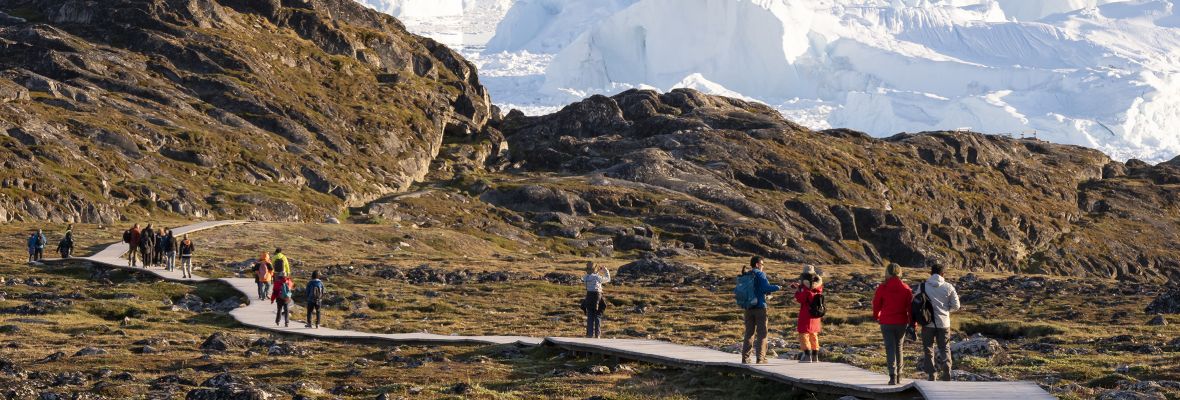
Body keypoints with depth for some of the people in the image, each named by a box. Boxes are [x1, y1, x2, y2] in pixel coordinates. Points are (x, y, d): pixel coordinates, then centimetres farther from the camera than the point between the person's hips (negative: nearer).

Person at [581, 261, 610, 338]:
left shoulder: (586, 278, -2)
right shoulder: (597, 277, -13)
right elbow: (608, 279, 2)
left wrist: (598, 272, 20)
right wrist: (606, 271, 16)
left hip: (589, 298, 3)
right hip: (597, 297, -3)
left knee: (590, 317, 9)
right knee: (598, 317, 6)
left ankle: (590, 334, 7)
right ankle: (597, 334, 6)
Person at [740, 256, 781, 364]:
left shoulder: (745, 276, 10)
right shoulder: (760, 274, -9)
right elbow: (766, 288, -21)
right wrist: (777, 287, -2)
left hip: (748, 308, 6)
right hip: (760, 306, -6)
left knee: (749, 333, 11)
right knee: (762, 333, 1)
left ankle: (745, 357, 6)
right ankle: (760, 357, -4)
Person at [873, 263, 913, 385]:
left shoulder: (882, 288, -7)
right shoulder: (905, 288, -1)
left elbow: (876, 303, 3)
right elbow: (910, 306, 0)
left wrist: (876, 316, 23)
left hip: (886, 323, -2)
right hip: (902, 322, 2)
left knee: (890, 348, 0)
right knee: (899, 347, 15)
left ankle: (893, 375, -12)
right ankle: (898, 375, 19)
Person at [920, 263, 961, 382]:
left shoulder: (923, 286, -6)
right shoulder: (948, 287, -4)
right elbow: (956, 306, -1)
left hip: (928, 323, -1)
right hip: (943, 323, 1)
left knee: (928, 349, 10)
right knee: (944, 349, 12)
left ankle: (931, 376, 6)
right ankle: (946, 374, 1)